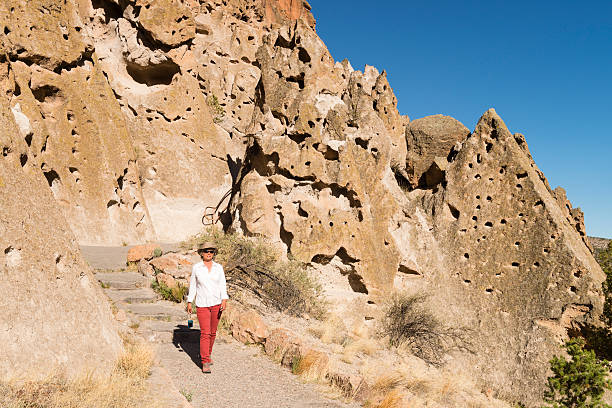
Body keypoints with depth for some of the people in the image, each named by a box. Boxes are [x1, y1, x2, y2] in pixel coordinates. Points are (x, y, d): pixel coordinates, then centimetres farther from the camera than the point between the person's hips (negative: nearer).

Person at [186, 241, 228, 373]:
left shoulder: (218, 268, 2)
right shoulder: (196, 267, -1)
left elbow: (223, 285, 0)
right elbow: (192, 285, 6)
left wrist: (224, 300, -13)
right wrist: (189, 302, 4)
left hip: (216, 303, 3)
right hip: (202, 304, -2)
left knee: (213, 332, 11)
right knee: (205, 333, -10)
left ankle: (206, 354, 34)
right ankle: (205, 363, -6)